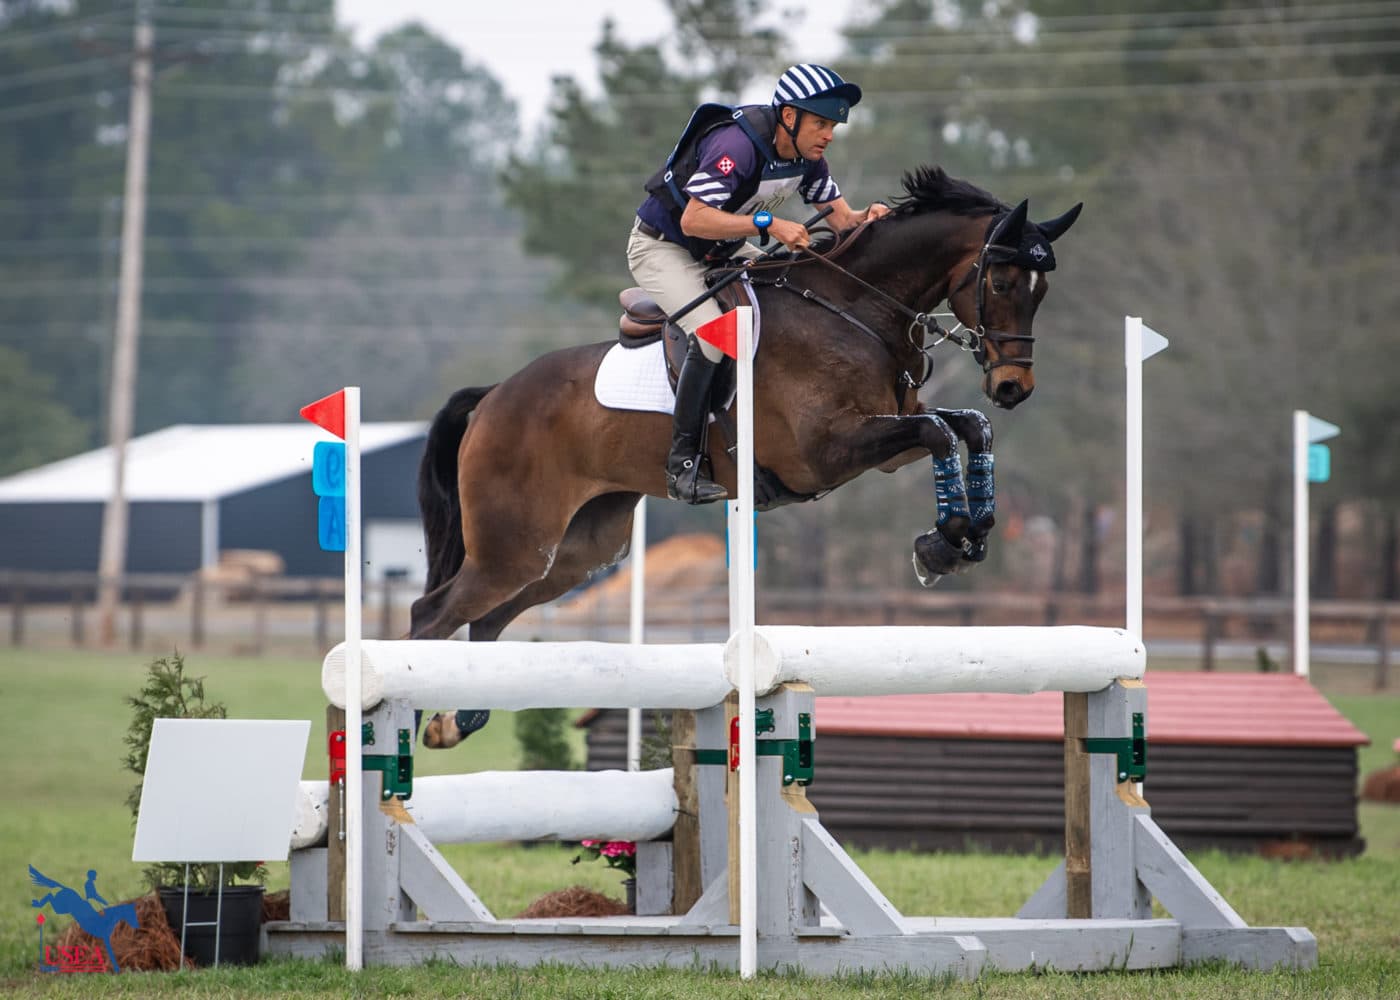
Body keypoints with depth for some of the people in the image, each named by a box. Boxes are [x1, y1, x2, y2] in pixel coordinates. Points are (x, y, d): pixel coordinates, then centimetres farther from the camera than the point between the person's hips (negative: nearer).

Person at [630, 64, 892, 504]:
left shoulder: (807, 156, -6)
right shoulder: (738, 145, -32)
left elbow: (840, 217, -1)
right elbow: (693, 221, -37)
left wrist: (866, 218, -24)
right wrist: (769, 224, -43)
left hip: (724, 249, 9)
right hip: (664, 248, -9)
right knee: (713, 335, -28)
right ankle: (682, 464, -21)